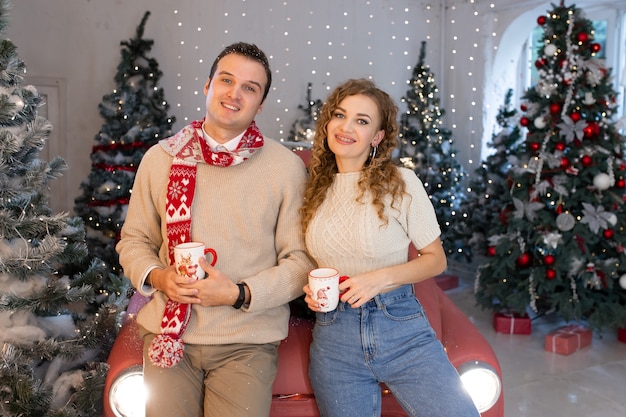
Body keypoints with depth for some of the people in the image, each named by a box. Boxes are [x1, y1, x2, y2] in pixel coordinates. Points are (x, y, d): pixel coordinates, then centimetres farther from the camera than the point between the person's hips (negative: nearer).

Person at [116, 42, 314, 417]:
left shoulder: (287, 167, -6)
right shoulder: (160, 158, 3)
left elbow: (301, 260, -5)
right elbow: (134, 240, 12)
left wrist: (240, 294, -17)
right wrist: (155, 276, -8)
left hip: (246, 343, -2)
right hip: (168, 335, 2)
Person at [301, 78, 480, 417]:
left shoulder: (402, 183, -6)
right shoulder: (314, 187, 5)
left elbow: (436, 259, -1)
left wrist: (382, 278, -15)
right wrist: (311, 290, -3)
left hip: (400, 327, -2)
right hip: (333, 335, 3)